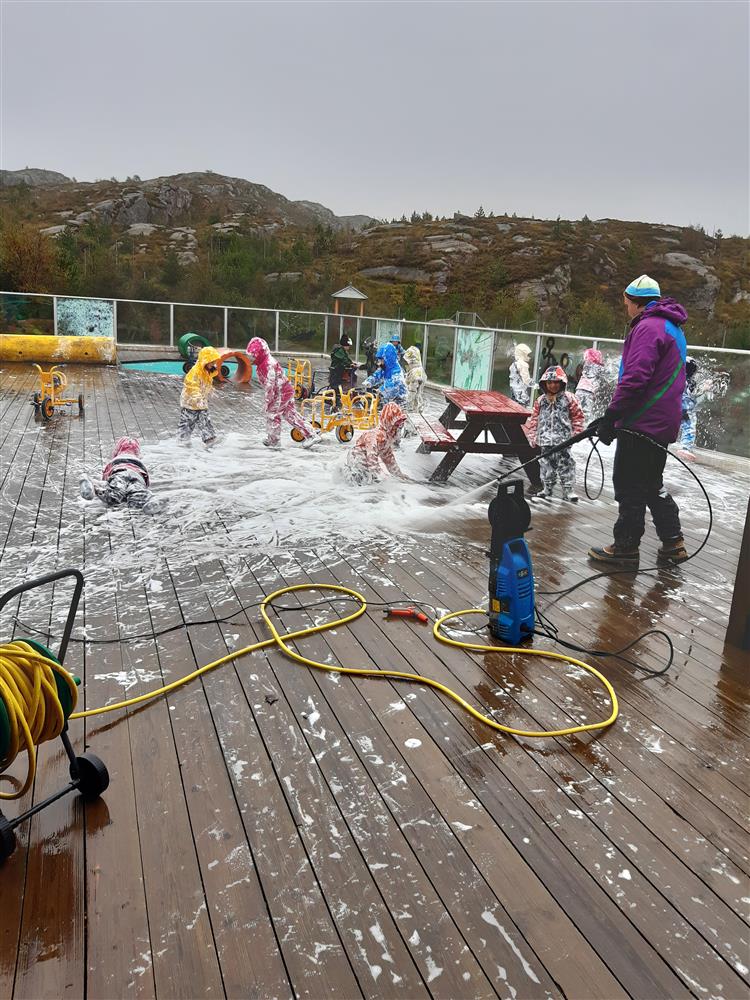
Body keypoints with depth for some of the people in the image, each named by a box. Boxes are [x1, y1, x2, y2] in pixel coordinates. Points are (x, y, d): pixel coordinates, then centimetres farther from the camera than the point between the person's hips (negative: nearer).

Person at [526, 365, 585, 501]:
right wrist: (533, 436, 9)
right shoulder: (541, 401, 8)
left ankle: (569, 490, 1)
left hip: (563, 440, -3)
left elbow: (578, 416, 4)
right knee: (546, 464, 9)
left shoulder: (569, 398, 0)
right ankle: (547, 489, 21)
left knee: (565, 464, -5)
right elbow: (534, 419, 12)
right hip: (545, 440, 3)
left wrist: (576, 433, -2)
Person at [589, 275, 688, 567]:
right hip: (662, 424, 10)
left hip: (642, 423, -10)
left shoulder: (648, 328, -14)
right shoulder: (672, 328, 19)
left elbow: (634, 378, -24)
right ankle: (673, 544, 20)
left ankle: (626, 548, 6)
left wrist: (610, 417, -20)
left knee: (629, 487, -2)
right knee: (651, 485, 18)